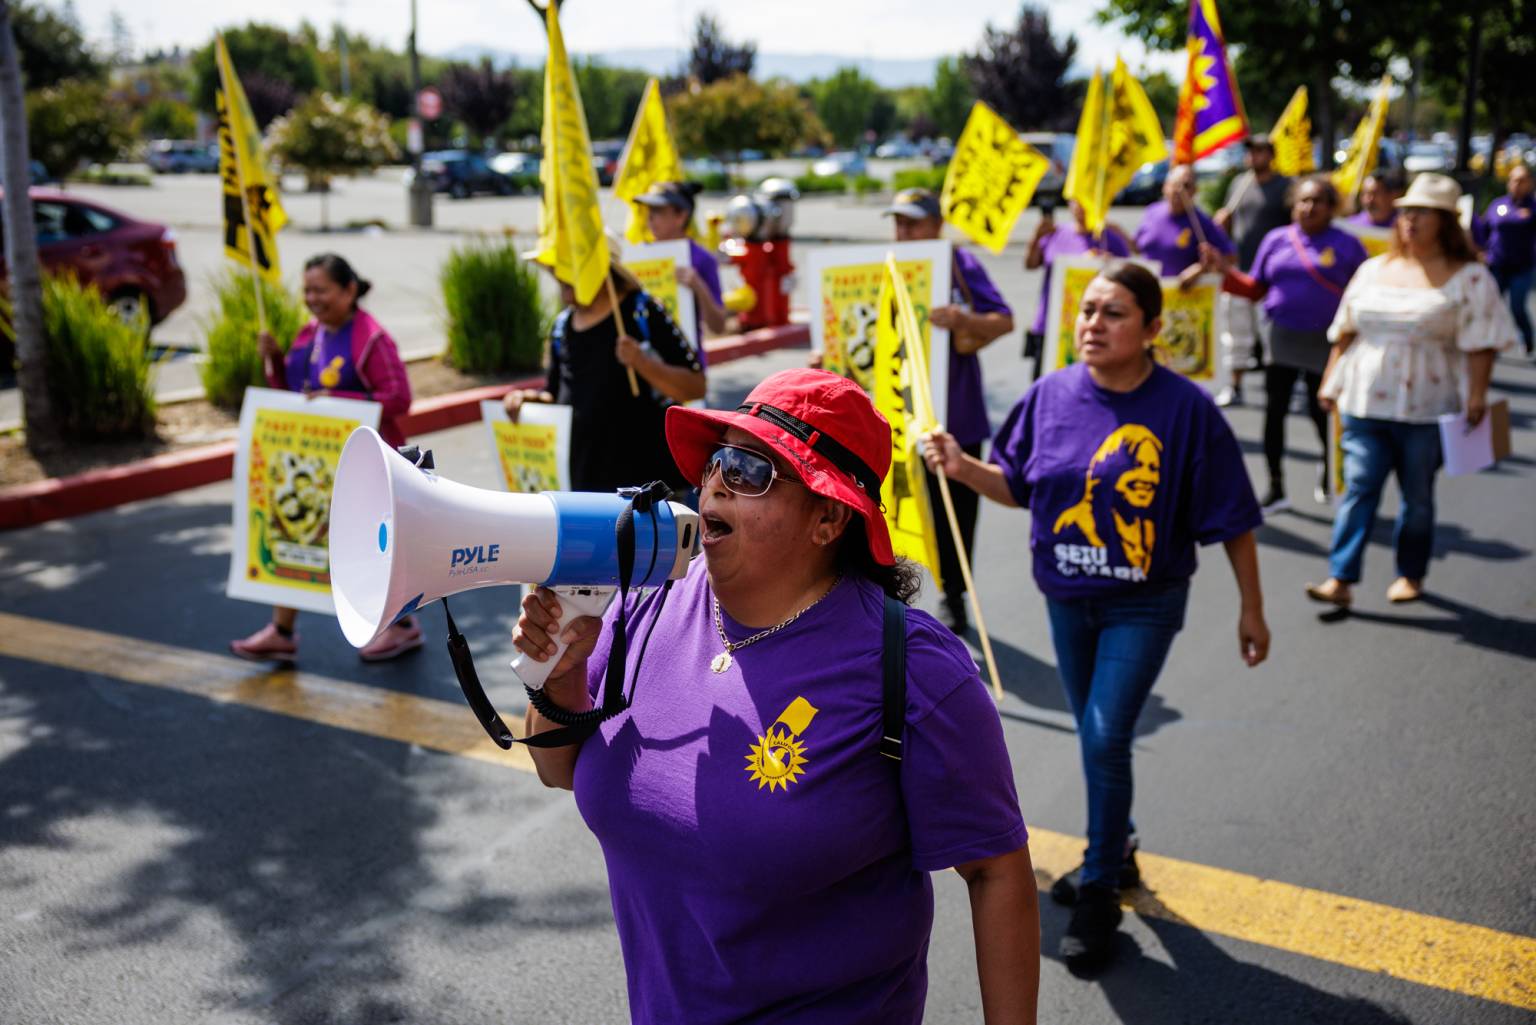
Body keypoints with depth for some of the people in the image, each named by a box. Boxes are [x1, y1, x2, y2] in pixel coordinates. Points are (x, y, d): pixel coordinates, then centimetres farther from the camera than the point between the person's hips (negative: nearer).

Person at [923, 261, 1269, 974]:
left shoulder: (1186, 409, -15)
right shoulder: (1051, 396, -5)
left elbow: (1231, 519, -8)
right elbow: (1017, 487, 6)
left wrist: (1251, 609, -3)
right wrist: (960, 465, -12)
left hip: (1144, 606, -4)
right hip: (1066, 599, 4)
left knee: (1105, 739, -10)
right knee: (1096, 739, 18)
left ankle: (1099, 895, 10)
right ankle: (1113, 854, 42)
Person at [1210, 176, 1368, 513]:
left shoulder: (1347, 244, -2)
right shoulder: (1276, 240, 7)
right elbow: (1255, 289, 8)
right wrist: (1224, 269, -5)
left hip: (1325, 342, -2)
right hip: (1282, 337, 2)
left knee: (1321, 410, 7)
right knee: (1274, 410, 1)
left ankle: (1328, 464, 39)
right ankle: (1275, 488, 12)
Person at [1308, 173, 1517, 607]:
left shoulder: (1468, 277, -3)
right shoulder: (1374, 270, 11)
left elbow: (1480, 343, -8)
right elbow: (1345, 333, 15)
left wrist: (1476, 394, -16)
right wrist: (1331, 380, 12)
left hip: (1425, 407, -3)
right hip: (1364, 403, 3)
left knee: (1418, 496, 9)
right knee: (1358, 488, -5)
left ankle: (1410, 575, 25)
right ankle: (1341, 580, -8)